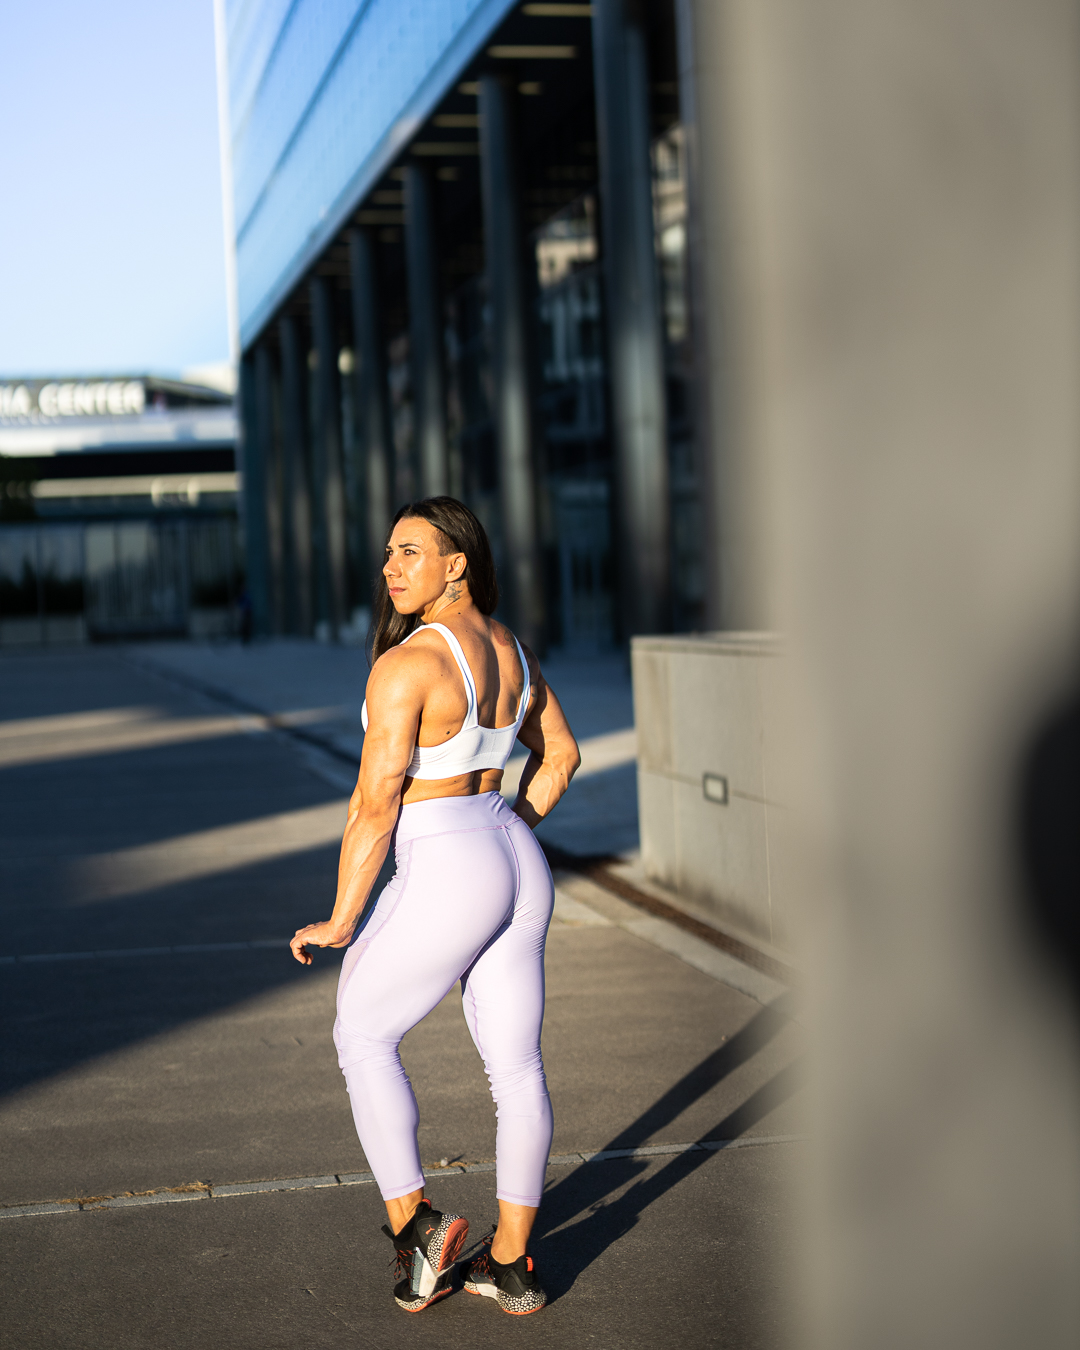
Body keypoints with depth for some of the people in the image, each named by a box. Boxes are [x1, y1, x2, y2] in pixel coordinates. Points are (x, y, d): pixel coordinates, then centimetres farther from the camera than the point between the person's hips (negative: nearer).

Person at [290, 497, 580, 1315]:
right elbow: (561, 754, 20)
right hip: (520, 872, 8)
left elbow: (374, 809, -17)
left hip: (444, 881, -8)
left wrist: (339, 925, -8)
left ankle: (415, 1224, 11)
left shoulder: (404, 666, -18)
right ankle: (510, 1265, 21)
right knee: (515, 1064, 12)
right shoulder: (511, 650, 7)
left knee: (363, 1038, 14)